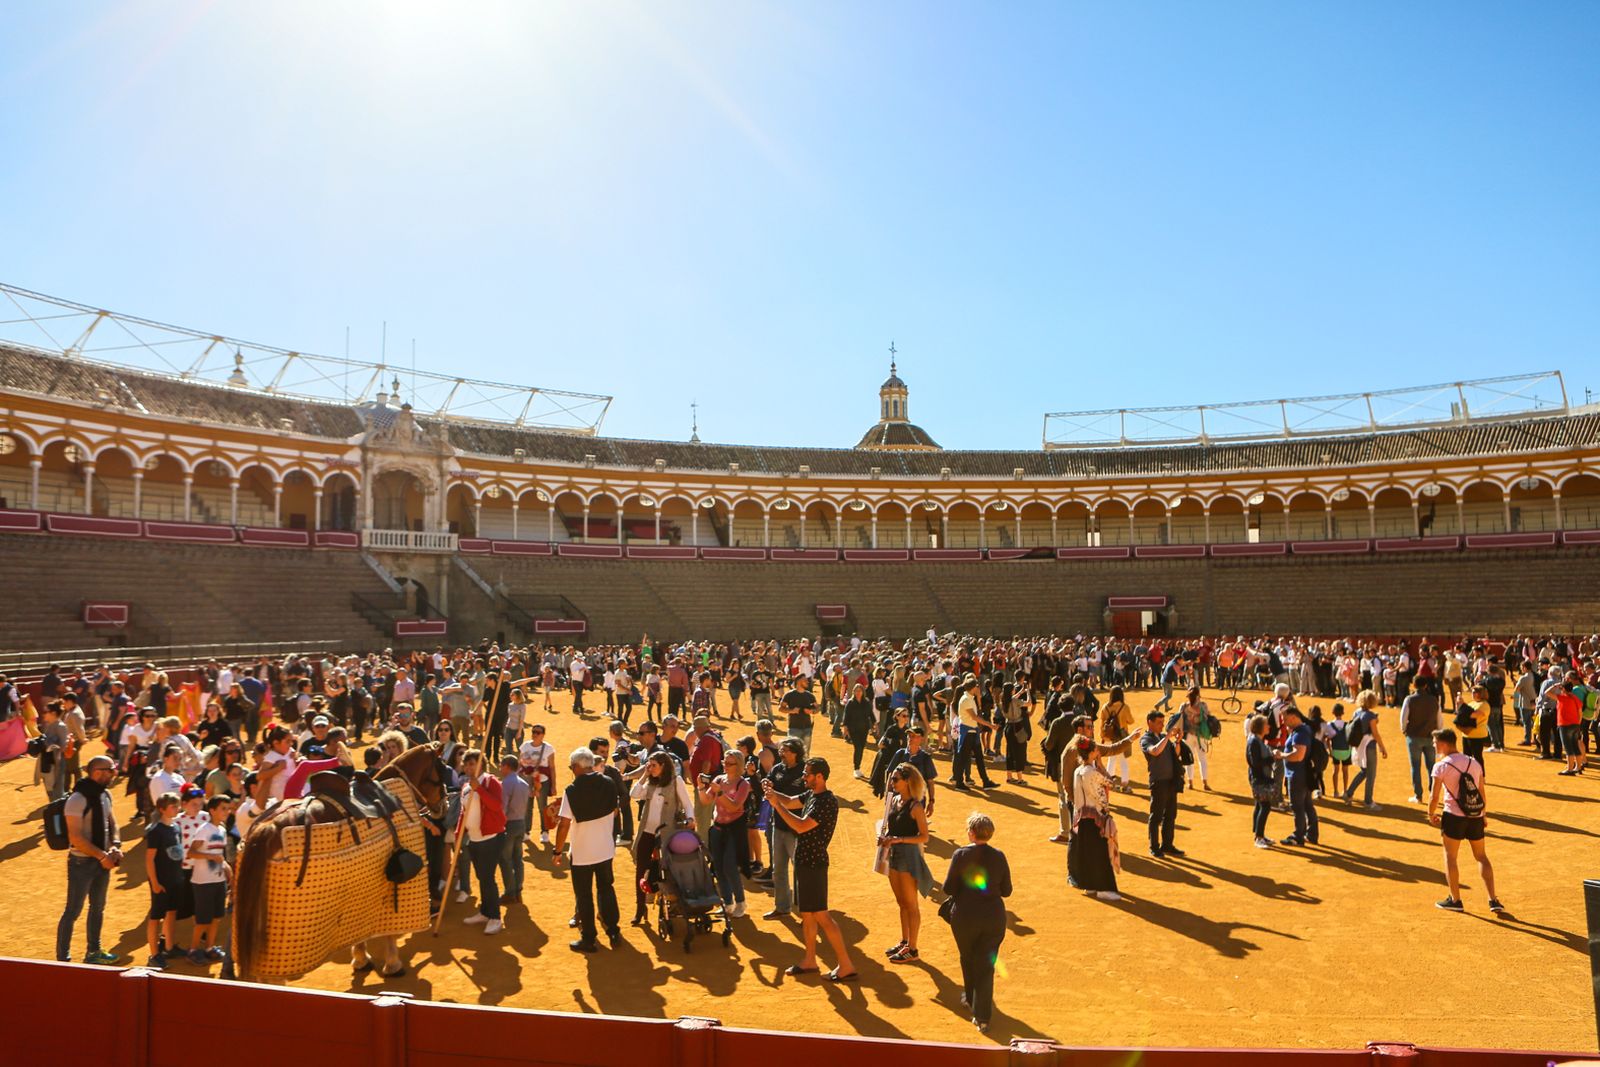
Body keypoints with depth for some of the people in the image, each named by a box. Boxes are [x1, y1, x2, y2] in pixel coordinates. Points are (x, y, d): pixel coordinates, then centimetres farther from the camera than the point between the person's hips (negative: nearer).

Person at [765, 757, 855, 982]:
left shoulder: (827, 802, -21)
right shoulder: (811, 795, 7)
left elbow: (801, 826, -29)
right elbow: (790, 802, 20)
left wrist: (776, 805, -24)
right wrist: (773, 793, 1)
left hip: (813, 863, -9)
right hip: (804, 860, 9)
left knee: (821, 915, -6)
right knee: (806, 913, 17)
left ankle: (846, 965, 1)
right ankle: (809, 960, 28)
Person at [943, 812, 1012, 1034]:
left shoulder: (960, 854, -14)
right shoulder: (999, 856, -7)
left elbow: (949, 888, -9)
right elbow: (1006, 890, 0)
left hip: (965, 917, -1)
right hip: (994, 918, 1)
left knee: (968, 960, 23)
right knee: (986, 966, 9)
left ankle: (971, 998, 42)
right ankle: (982, 1016, 7)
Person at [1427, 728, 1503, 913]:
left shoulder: (1441, 767, -10)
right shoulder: (1474, 763, 6)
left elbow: (1434, 797, -10)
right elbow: (1483, 793, 11)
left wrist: (1431, 815, 6)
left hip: (1454, 816, -5)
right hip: (1476, 817, 5)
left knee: (1450, 857, 8)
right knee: (1481, 856, 17)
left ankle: (1455, 900, 13)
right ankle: (1493, 900, 14)